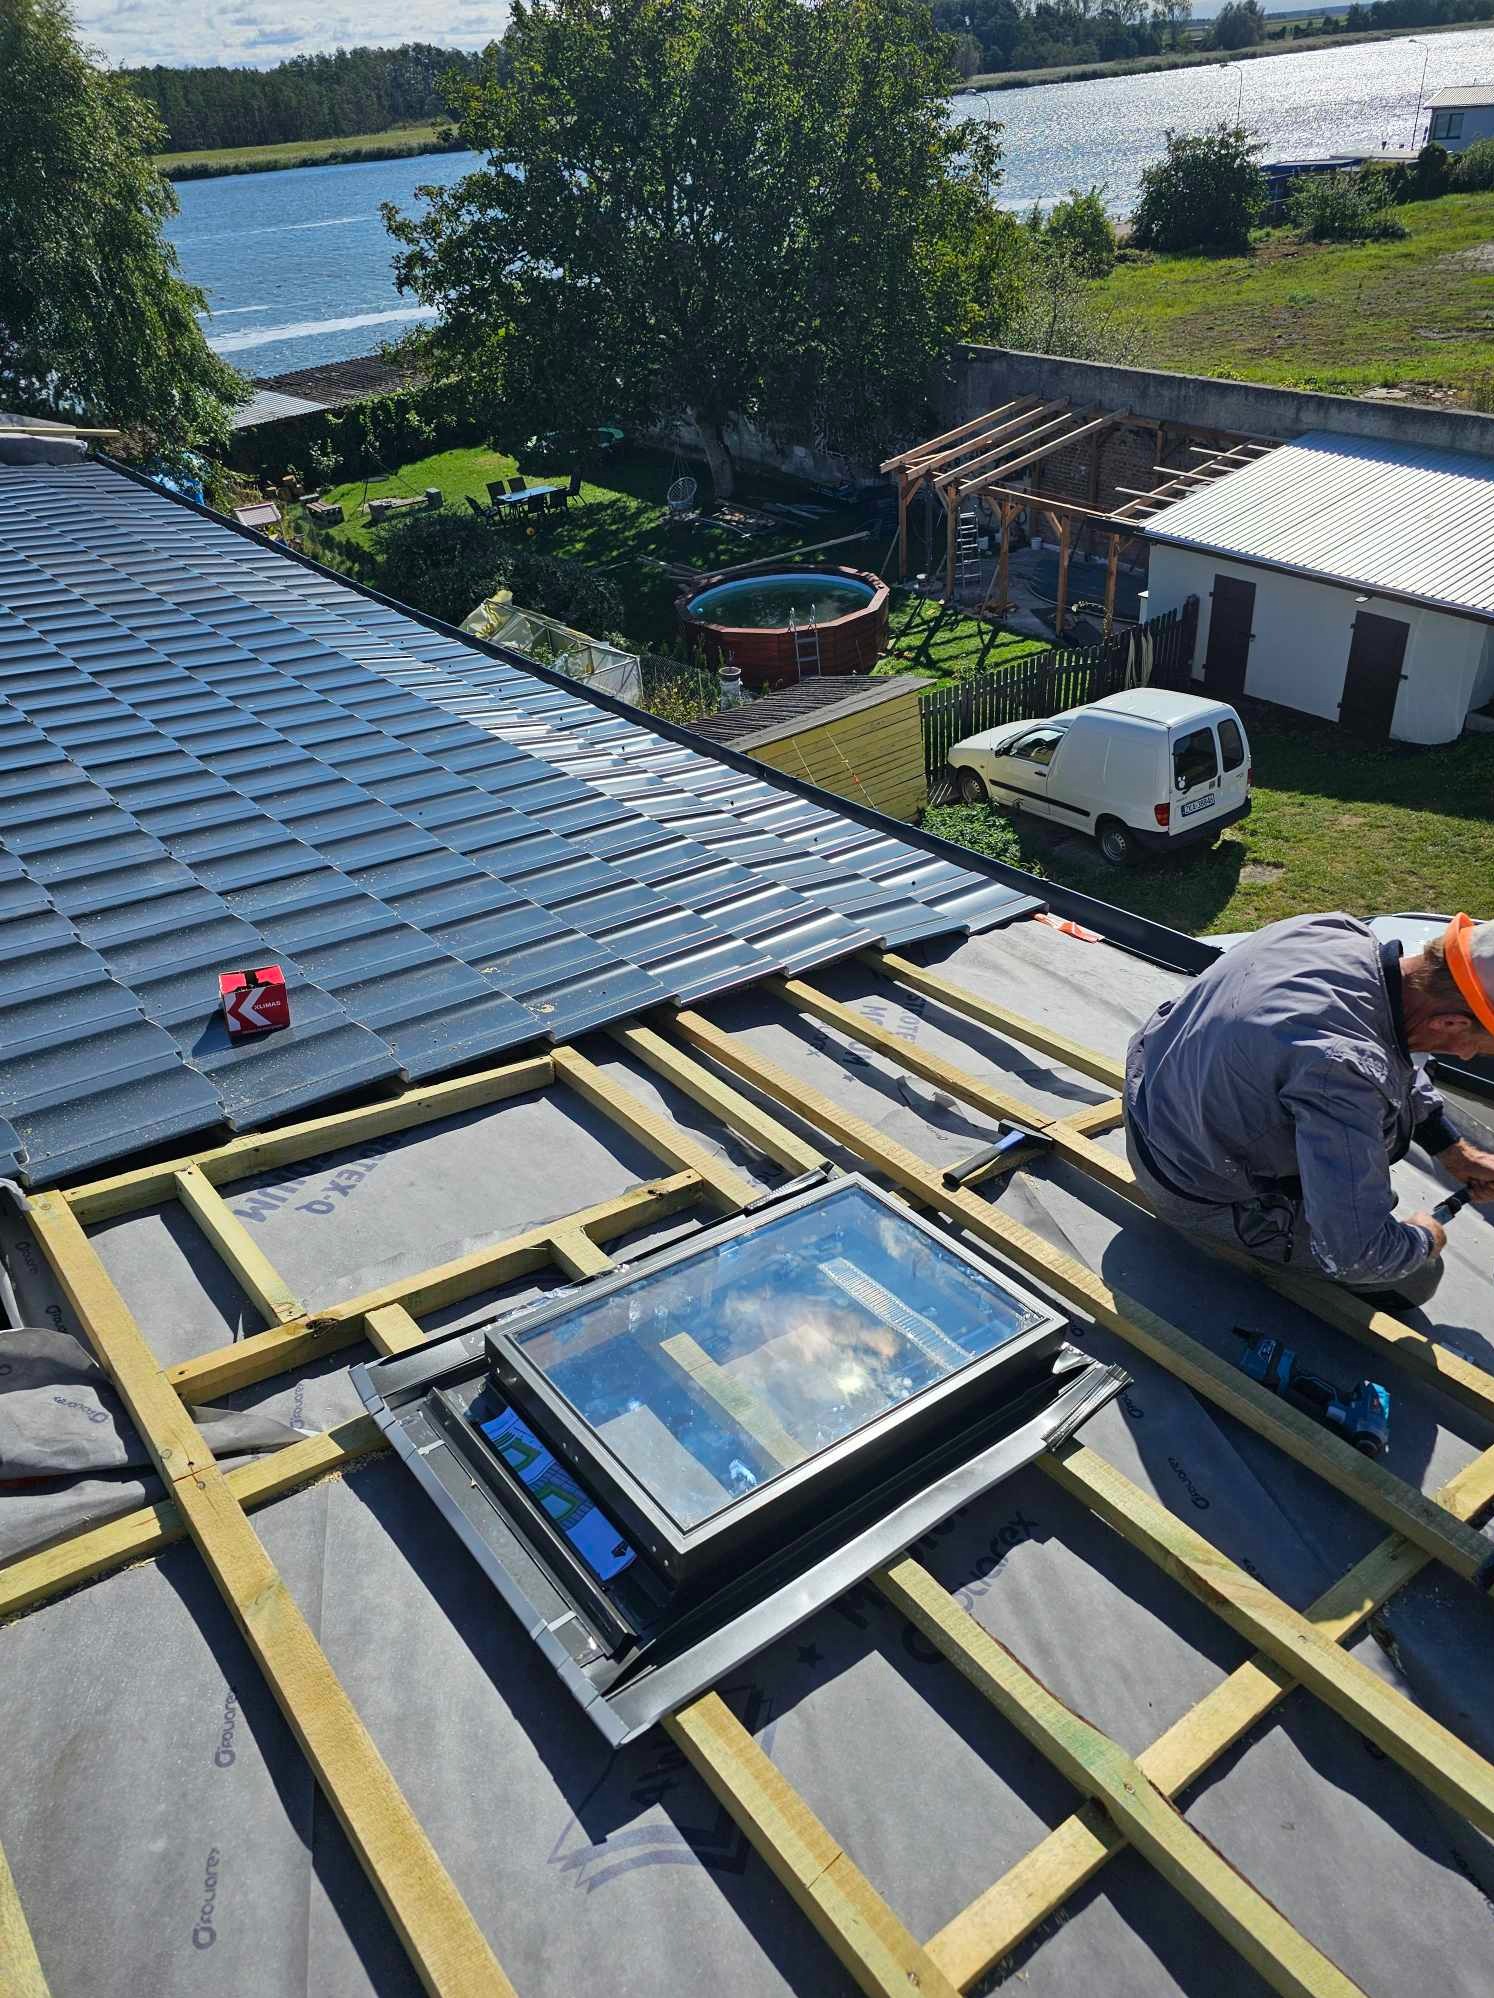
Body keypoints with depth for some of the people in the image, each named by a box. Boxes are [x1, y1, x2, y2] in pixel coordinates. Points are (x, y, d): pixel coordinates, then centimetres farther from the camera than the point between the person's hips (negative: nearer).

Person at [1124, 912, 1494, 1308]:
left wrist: (1451, 1148, 12)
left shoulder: (1338, 931, -15)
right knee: (1416, 1275, 1)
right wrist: (1424, 1240, -9)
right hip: (1199, 1191, -8)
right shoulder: (1345, 1070, -40)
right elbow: (1354, 1253, -31)